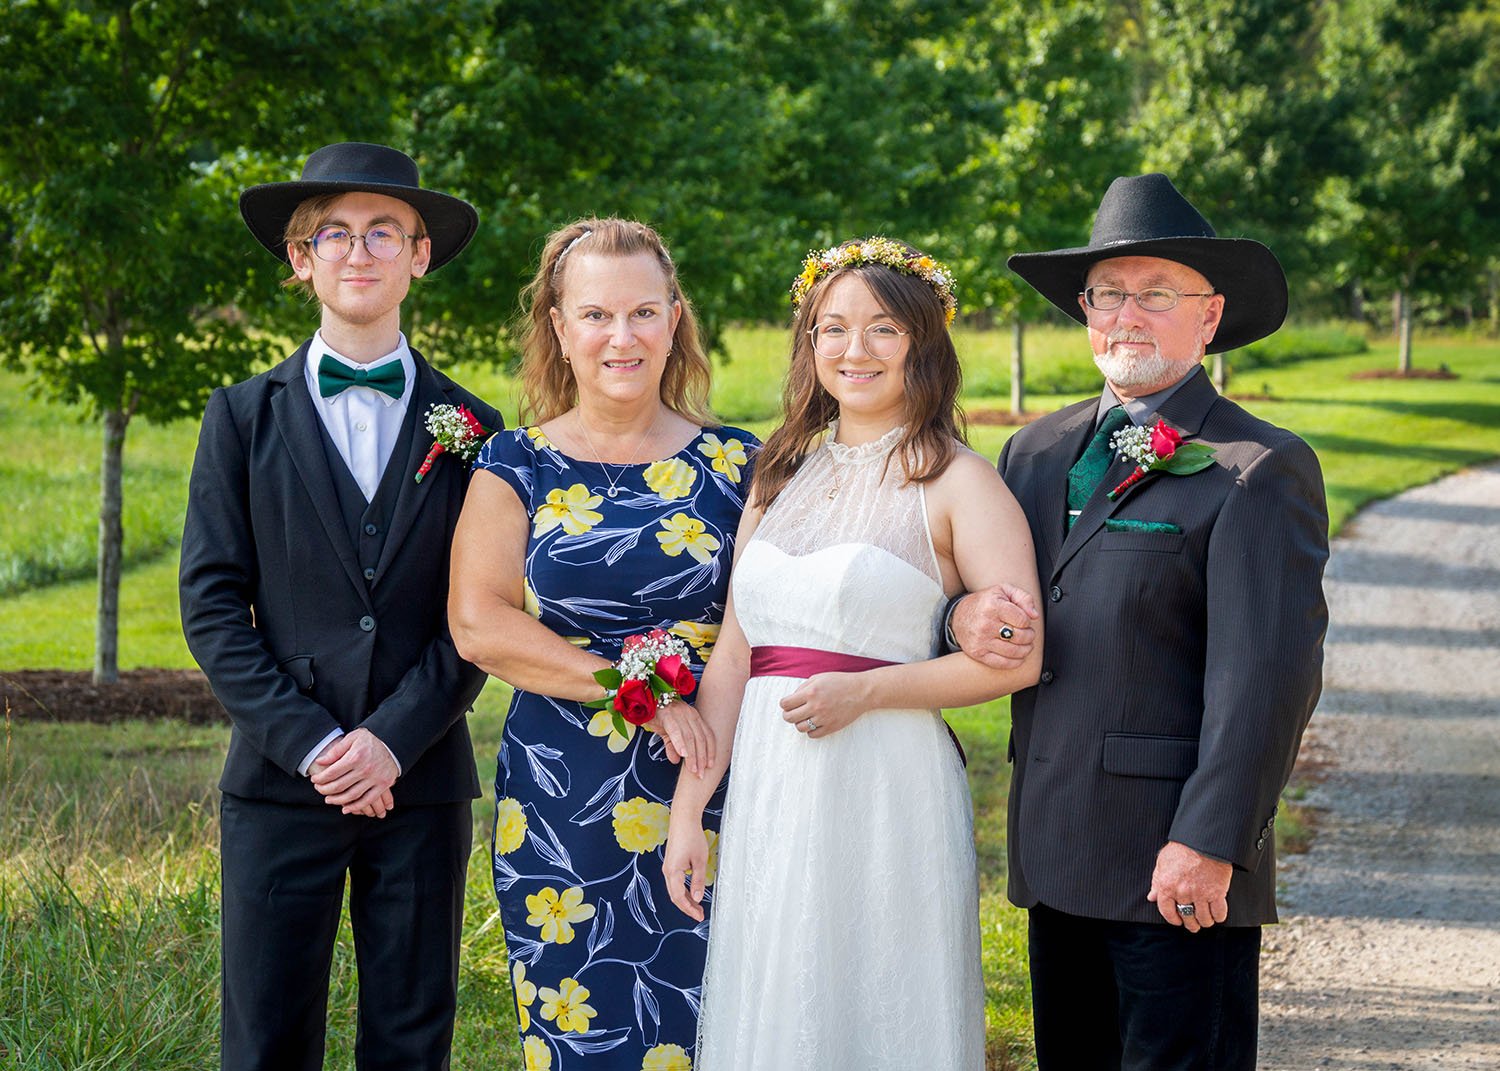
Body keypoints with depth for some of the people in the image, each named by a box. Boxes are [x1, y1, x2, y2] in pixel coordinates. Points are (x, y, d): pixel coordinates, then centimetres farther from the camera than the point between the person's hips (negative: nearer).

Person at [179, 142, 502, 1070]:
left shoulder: (469, 427, 7)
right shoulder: (244, 418, 6)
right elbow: (214, 607, 0)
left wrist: (394, 740, -10)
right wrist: (310, 743, -10)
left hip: (423, 778, 1)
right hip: (281, 783, 0)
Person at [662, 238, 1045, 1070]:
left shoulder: (956, 482, -4)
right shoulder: (780, 477, 12)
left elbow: (1017, 658, -10)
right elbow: (732, 657, 11)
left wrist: (865, 692, -15)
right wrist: (688, 808, 7)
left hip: (886, 787, -5)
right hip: (766, 790, 5)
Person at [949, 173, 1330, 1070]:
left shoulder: (1260, 468, -7)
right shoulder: (1037, 451, 14)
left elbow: (1268, 674, -14)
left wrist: (1210, 843, -19)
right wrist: (964, 614, -6)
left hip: (1177, 866, -7)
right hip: (1056, 857, 7)